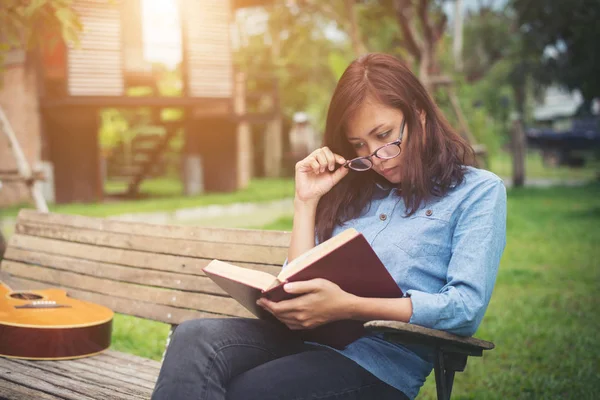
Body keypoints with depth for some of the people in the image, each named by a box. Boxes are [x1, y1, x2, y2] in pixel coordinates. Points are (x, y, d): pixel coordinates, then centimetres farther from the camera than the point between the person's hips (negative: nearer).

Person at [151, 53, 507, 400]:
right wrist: (307, 202, 13)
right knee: (196, 337, -28)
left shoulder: (478, 191, 7)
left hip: (378, 360, -5)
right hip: (305, 340, 5)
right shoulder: (356, 192, 23)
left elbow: (467, 307, -9)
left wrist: (349, 307, -21)